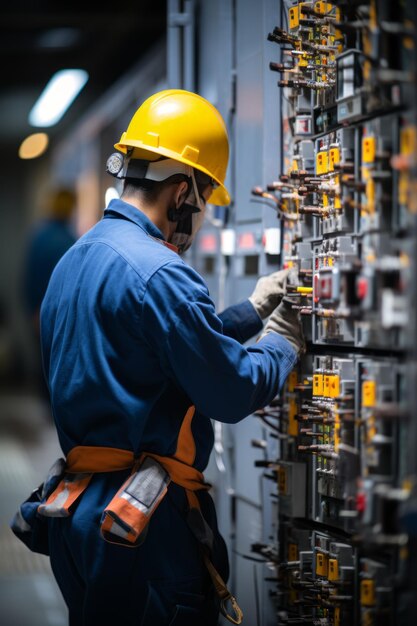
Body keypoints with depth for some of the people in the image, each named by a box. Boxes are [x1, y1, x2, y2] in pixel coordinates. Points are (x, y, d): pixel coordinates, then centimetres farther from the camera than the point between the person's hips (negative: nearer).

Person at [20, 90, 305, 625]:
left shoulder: (74, 262, 13)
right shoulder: (158, 273, -17)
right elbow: (233, 392, -15)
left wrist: (250, 311, 19)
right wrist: (281, 342, 3)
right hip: (146, 522, -9)